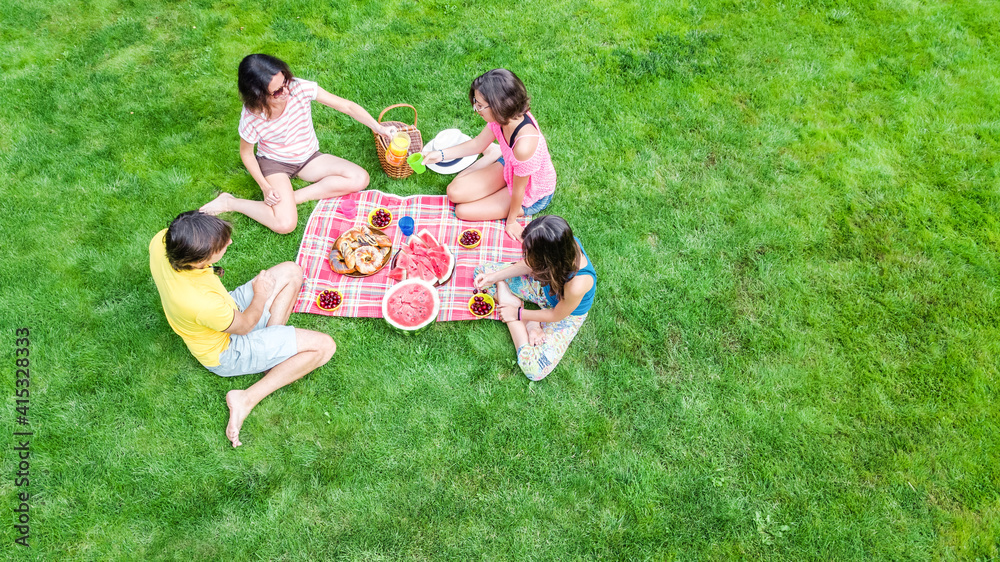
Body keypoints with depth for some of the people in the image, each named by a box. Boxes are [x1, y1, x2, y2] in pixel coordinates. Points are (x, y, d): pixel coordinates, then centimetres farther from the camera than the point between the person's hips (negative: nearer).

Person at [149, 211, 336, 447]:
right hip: (227, 352, -8)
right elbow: (244, 326, -19)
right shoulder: (205, 303, -43)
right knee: (324, 346, -14)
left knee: (290, 271, 6)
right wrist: (261, 295, -6)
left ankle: (273, 349, 5)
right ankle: (247, 399, -6)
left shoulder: (160, 241, -25)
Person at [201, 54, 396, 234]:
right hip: (273, 162, -4)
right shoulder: (251, 118, -25)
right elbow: (246, 153, -7)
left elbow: (346, 105, -18)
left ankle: (293, 197, -13)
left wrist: (378, 127, -26)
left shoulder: (299, 88, -25)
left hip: (308, 158, 4)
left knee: (360, 179, -16)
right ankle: (230, 203, -3)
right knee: (285, 224, -27)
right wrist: (265, 187, -18)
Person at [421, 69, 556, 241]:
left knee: (462, 211, -3)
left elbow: (519, 189, -26)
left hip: (532, 195, -6)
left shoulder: (524, 144, -44)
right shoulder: (505, 117, -20)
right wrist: (440, 154, -6)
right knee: (454, 193, 1)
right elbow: (477, 144, 0)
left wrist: (511, 220, -10)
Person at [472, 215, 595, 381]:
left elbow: (557, 315, -22)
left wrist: (518, 314, -10)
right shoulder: (562, 243, -32)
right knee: (481, 271, -1)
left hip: (567, 313, -5)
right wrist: (494, 277, -14)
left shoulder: (577, 285, -46)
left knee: (534, 370, -19)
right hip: (544, 285, 6)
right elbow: (529, 266, -7)